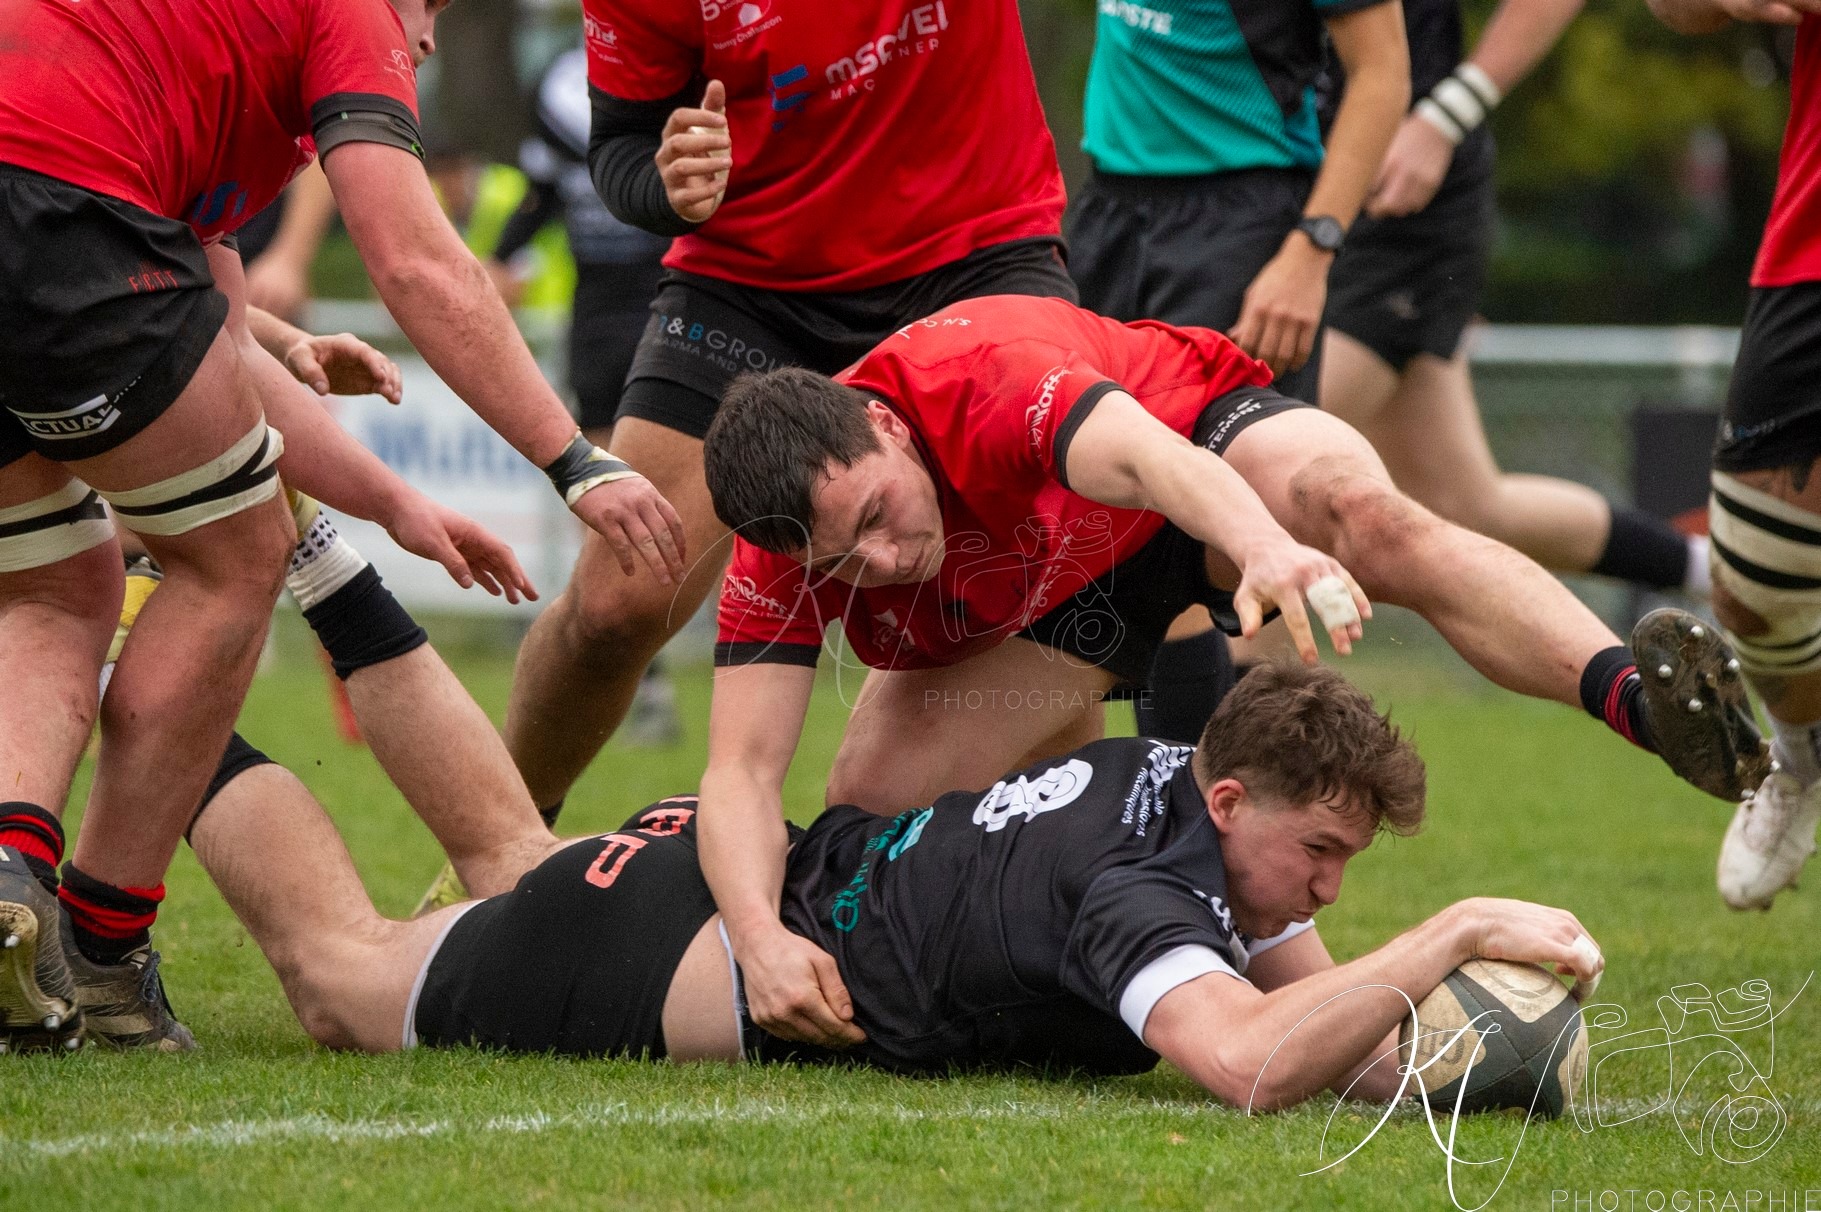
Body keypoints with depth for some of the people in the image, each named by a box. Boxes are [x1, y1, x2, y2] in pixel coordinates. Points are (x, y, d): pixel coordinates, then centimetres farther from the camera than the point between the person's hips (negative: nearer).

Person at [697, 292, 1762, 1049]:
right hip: (1045, 612, 5)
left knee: (1366, 513, -39)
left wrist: (1267, 541, -80)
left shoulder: (986, 375, -40)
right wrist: (761, 939, -51)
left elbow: (1148, 457, -58)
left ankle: (1638, 698, -57)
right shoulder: (782, 560, -27)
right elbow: (741, 774, -31)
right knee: (869, 806, -17)